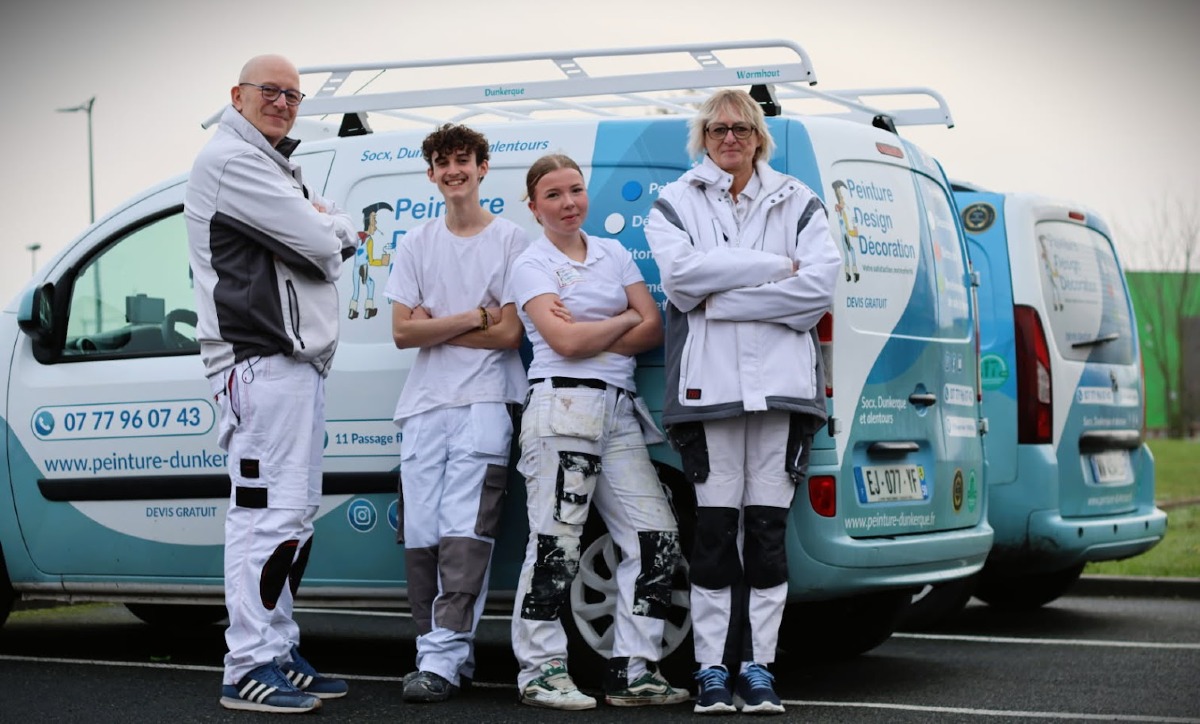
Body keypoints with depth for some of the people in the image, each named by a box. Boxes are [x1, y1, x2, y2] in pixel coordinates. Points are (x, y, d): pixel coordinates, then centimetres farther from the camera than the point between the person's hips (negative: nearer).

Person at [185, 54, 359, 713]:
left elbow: (341, 238, 20)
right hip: (261, 360, -11)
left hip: (298, 359, 11)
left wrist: (328, 229, -2)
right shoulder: (230, 160, -10)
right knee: (267, 511, -13)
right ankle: (249, 671, -13)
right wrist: (330, 230, 6)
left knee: (293, 513, 13)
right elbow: (317, 243, -16)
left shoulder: (276, 168, 25)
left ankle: (279, 654, 19)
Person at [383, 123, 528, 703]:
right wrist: (474, 318, -5)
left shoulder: (511, 240, 3)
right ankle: (446, 652, 7)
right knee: (421, 535, 0)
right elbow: (402, 332, 5)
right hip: (425, 405, 5)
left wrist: (433, 326, -3)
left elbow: (510, 333, -5)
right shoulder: (416, 244, 14)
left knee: (464, 532, -14)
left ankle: (443, 660, -18)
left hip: (485, 401, -4)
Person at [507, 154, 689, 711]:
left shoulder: (614, 253, 18)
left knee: (656, 538, 0)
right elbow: (565, 341, -12)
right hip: (562, 405, -6)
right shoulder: (532, 265, 2)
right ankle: (540, 670, -2)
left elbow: (654, 330, 8)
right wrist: (626, 319, 1)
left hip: (619, 409, 6)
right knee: (556, 542, -9)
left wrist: (592, 336, -5)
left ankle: (633, 670, 4)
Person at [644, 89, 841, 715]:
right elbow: (680, 271, -8)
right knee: (715, 529, -2)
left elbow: (820, 285, -3)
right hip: (708, 383, -1)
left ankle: (758, 666, 6)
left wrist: (720, 299, -8)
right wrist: (775, 267, -9)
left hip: (781, 382, 1)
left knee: (767, 530, 1)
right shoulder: (674, 205, 12)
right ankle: (712, 669, 3)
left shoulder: (797, 203, 13)